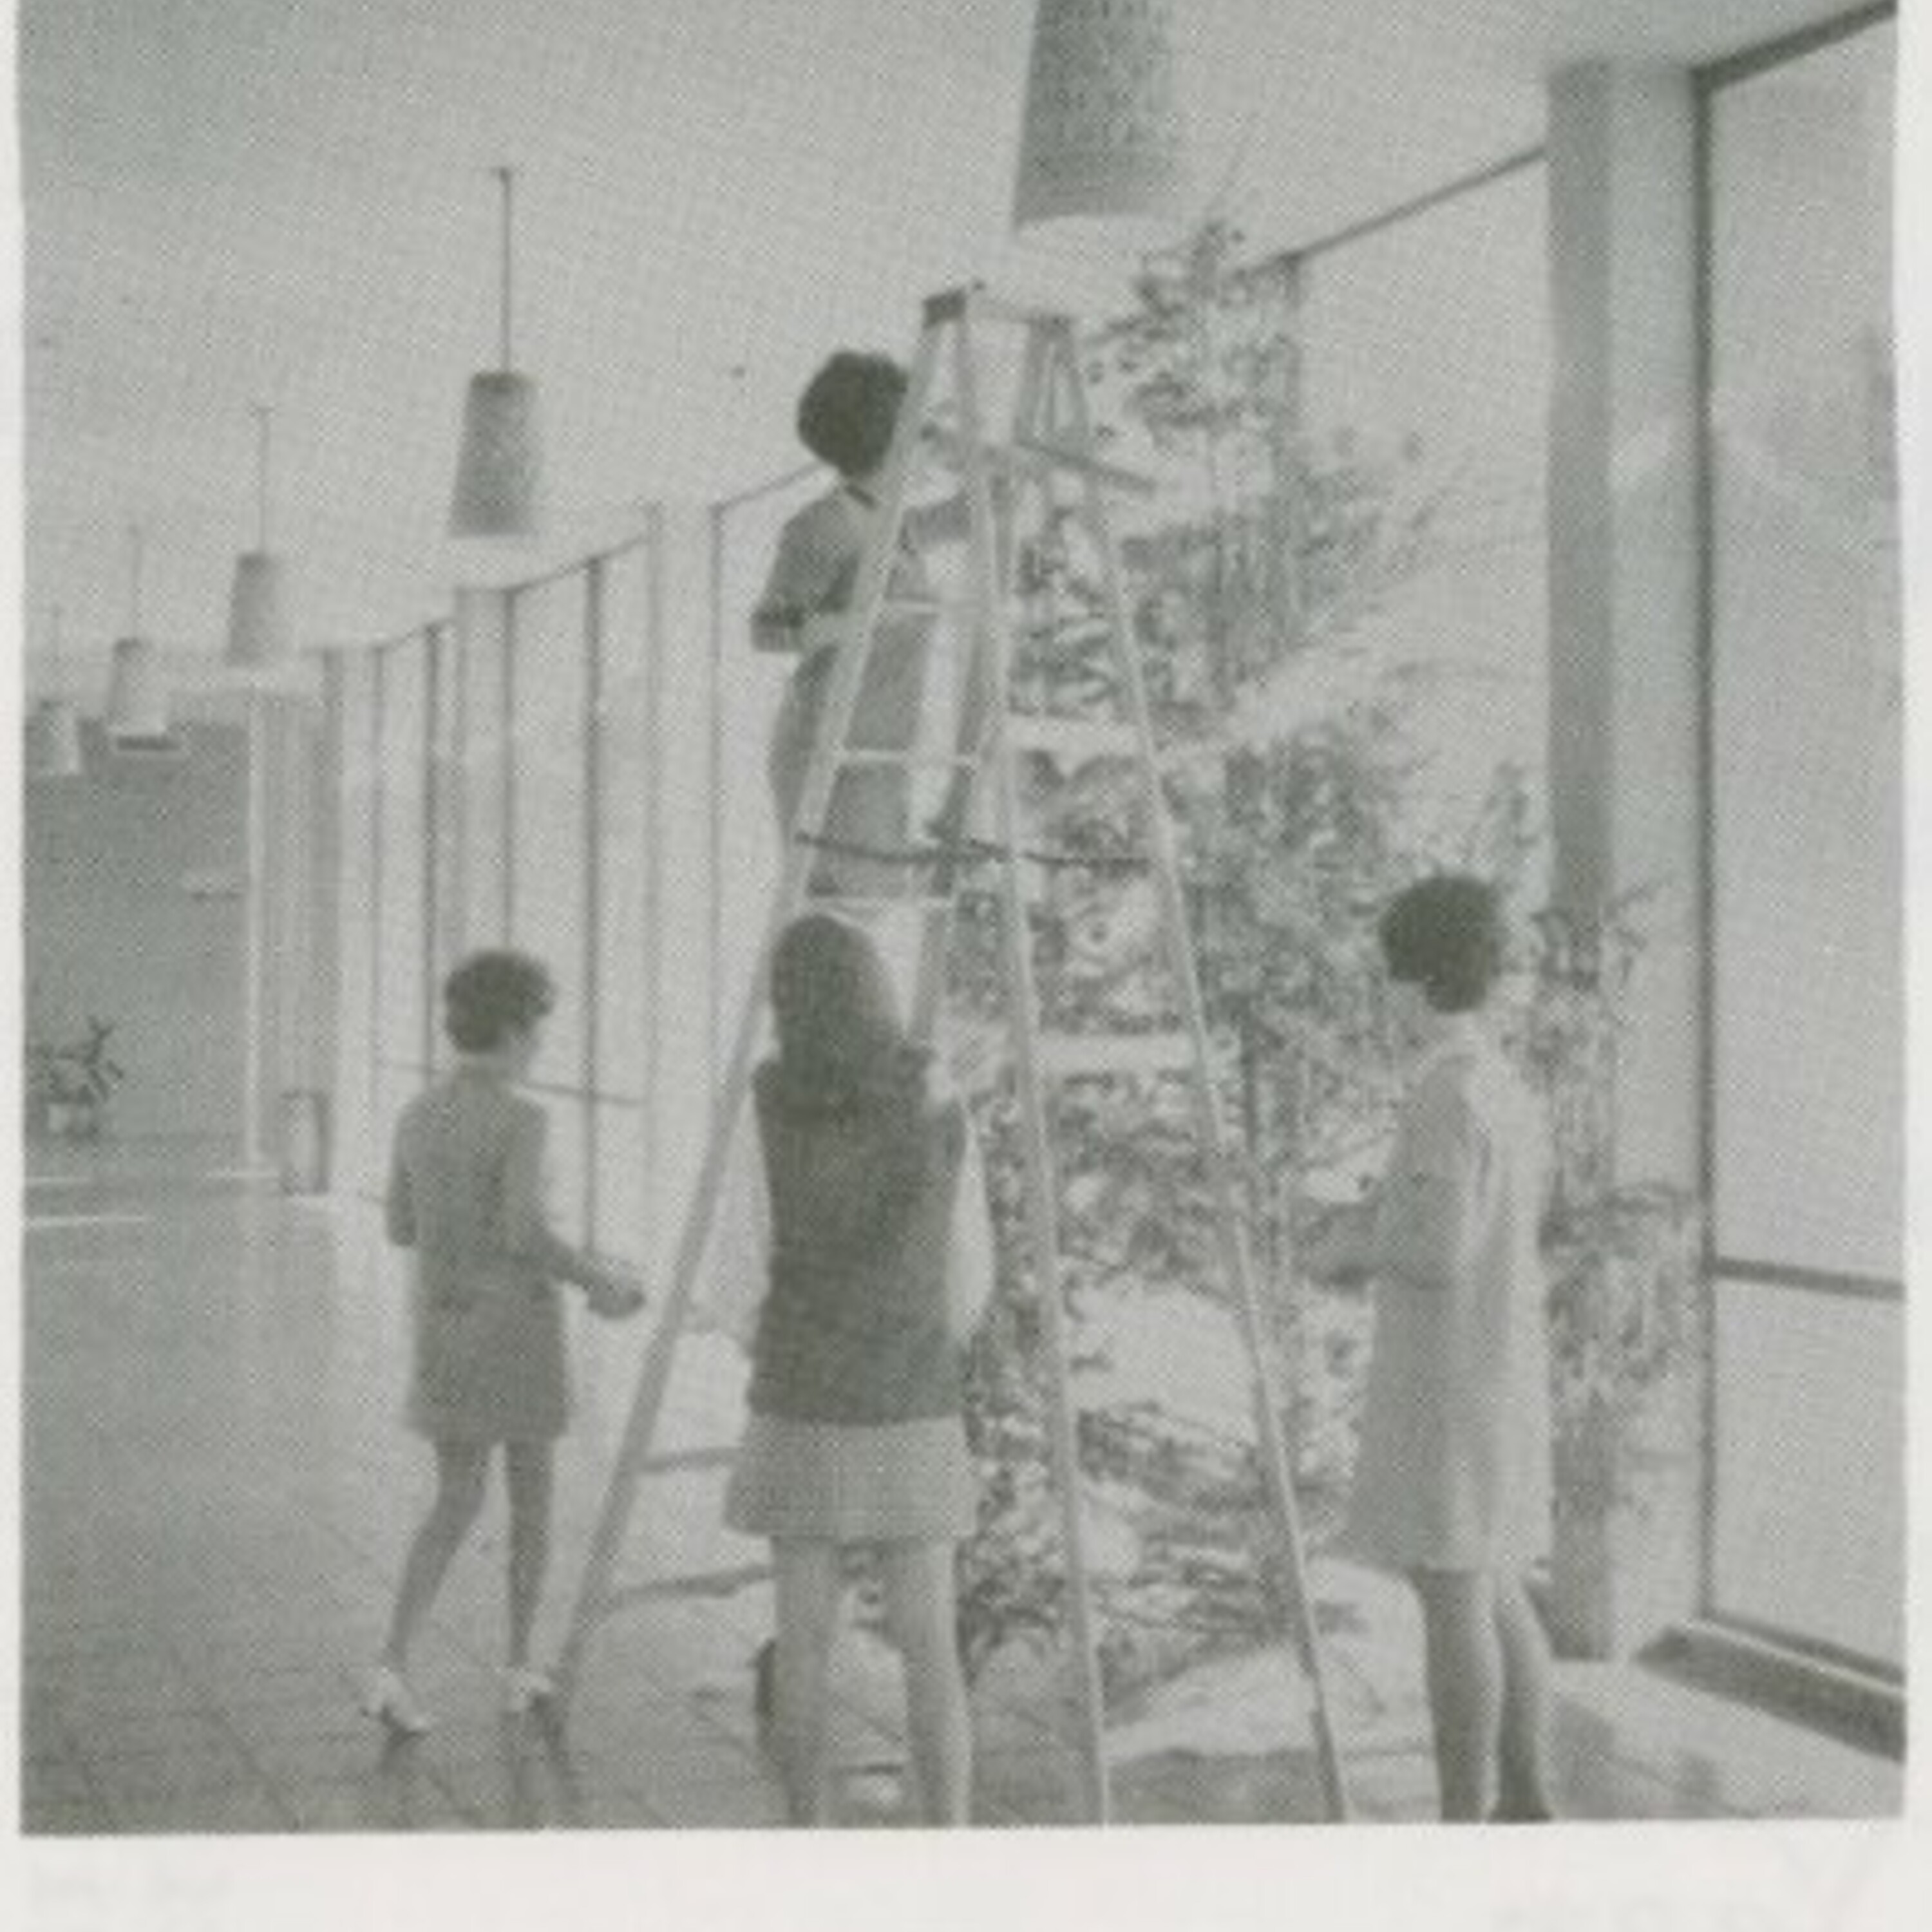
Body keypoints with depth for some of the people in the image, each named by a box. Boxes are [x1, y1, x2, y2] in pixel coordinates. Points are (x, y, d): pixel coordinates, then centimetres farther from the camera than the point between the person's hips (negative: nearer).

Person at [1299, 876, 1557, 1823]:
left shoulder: (1448, 1098, -18)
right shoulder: (1511, 1095, 11)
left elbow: (1442, 1255, -23)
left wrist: (1353, 1244, -6)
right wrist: (1367, 1233, 14)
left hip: (1446, 1384, -9)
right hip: (1508, 1379, 9)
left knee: (1452, 1602, -2)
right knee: (1496, 1596, 15)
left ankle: (1464, 1824, 5)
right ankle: (1526, 1804, 20)